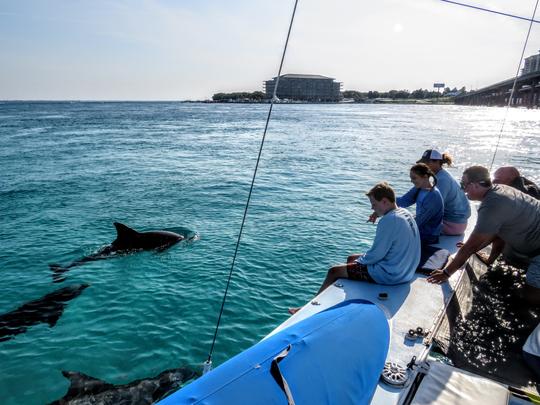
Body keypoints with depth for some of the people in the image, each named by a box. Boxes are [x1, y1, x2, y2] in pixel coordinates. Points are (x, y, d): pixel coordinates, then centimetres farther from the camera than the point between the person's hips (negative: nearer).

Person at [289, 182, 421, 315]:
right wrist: (362, 258, 10)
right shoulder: (406, 213, 4)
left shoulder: (388, 220, -26)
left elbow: (376, 255, -22)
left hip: (390, 275, -10)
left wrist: (359, 261, -3)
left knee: (334, 271, 1)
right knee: (351, 258, 25)